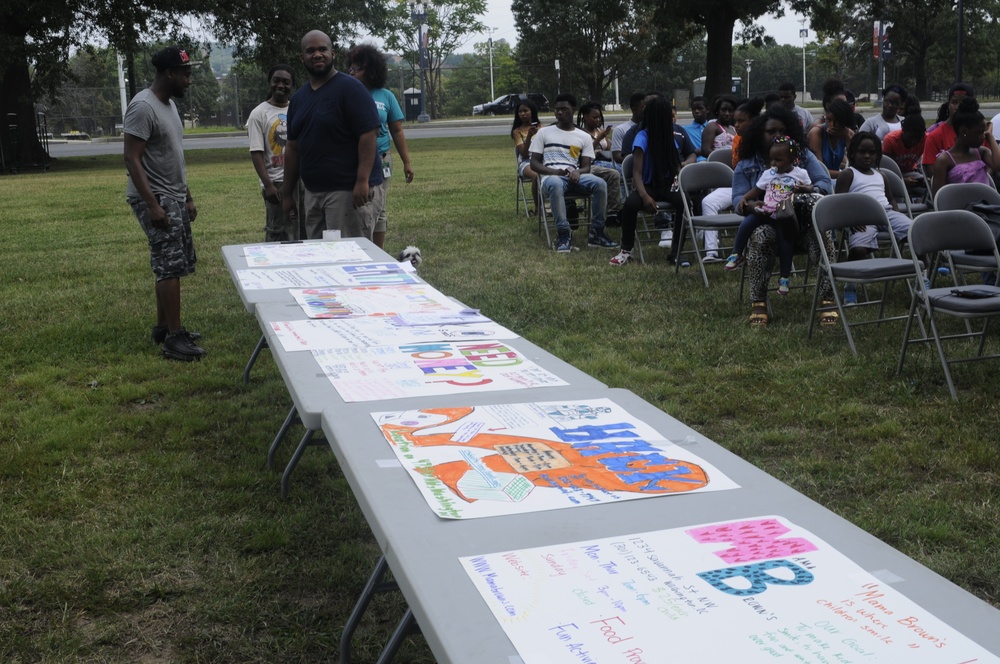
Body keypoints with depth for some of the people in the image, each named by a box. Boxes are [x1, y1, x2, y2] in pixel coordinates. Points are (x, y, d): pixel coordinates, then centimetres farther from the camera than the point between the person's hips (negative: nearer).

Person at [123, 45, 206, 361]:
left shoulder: (169, 104, 13)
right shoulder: (143, 107, -17)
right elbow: (132, 159, -20)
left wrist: (187, 197, 20)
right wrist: (153, 204, -25)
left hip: (174, 198, 10)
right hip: (155, 199, -10)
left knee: (171, 265, 13)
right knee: (170, 266, -12)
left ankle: (162, 327, 22)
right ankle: (173, 338, -9)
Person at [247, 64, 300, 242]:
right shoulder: (259, 114, -3)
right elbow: (257, 154, -8)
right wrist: (268, 185, -17)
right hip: (277, 183, -5)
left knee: (301, 233, 9)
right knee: (277, 235, -4)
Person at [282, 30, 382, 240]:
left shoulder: (349, 87, -7)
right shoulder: (298, 97, 15)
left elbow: (368, 134, -14)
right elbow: (293, 147, 18)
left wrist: (363, 181, -22)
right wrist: (287, 193, 16)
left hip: (348, 190, -7)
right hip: (313, 191, 7)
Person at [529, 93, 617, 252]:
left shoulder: (584, 137, 17)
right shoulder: (544, 132, 14)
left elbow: (586, 167, 11)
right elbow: (534, 163, 8)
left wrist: (578, 172, -15)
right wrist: (555, 171, -11)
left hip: (575, 176, 2)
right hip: (551, 176, -2)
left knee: (600, 184, -29)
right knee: (556, 185, -41)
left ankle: (596, 233, -21)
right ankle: (563, 234, -36)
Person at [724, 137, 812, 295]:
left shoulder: (800, 173, 2)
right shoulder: (768, 173, 8)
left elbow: (810, 190, 7)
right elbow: (756, 190, 13)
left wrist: (804, 189, -17)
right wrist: (744, 198, -2)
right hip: (765, 211, 3)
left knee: (786, 241, -15)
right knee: (745, 225, -19)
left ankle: (784, 277, 4)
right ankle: (736, 255, 3)